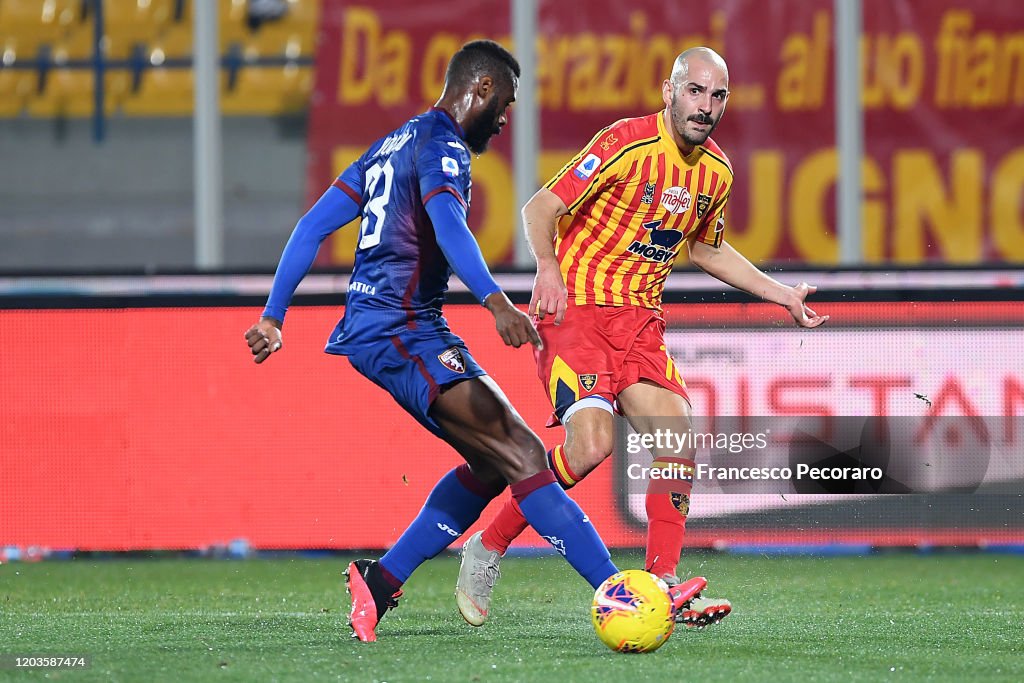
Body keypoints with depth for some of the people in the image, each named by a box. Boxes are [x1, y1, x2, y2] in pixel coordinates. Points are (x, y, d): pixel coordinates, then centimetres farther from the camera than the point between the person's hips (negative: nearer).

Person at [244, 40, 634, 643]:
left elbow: (312, 227, 22)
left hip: (373, 332, 10)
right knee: (523, 456, -18)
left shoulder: (391, 146, 22)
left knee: (494, 463, 12)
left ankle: (379, 583, 9)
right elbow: (448, 225, -28)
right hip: (404, 331, -10)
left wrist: (274, 316, 22)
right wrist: (497, 303, -42)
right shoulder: (443, 145, -7)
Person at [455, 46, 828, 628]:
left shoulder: (717, 172, 8)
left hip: (640, 319, 7)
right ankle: (487, 549, -6)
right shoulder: (628, 144, -14)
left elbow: (707, 249, 27)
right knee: (592, 443, -23)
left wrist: (781, 294, 23)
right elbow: (540, 208, -13)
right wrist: (549, 266, -32)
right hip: (576, 307, -7)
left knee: (679, 442, -9)